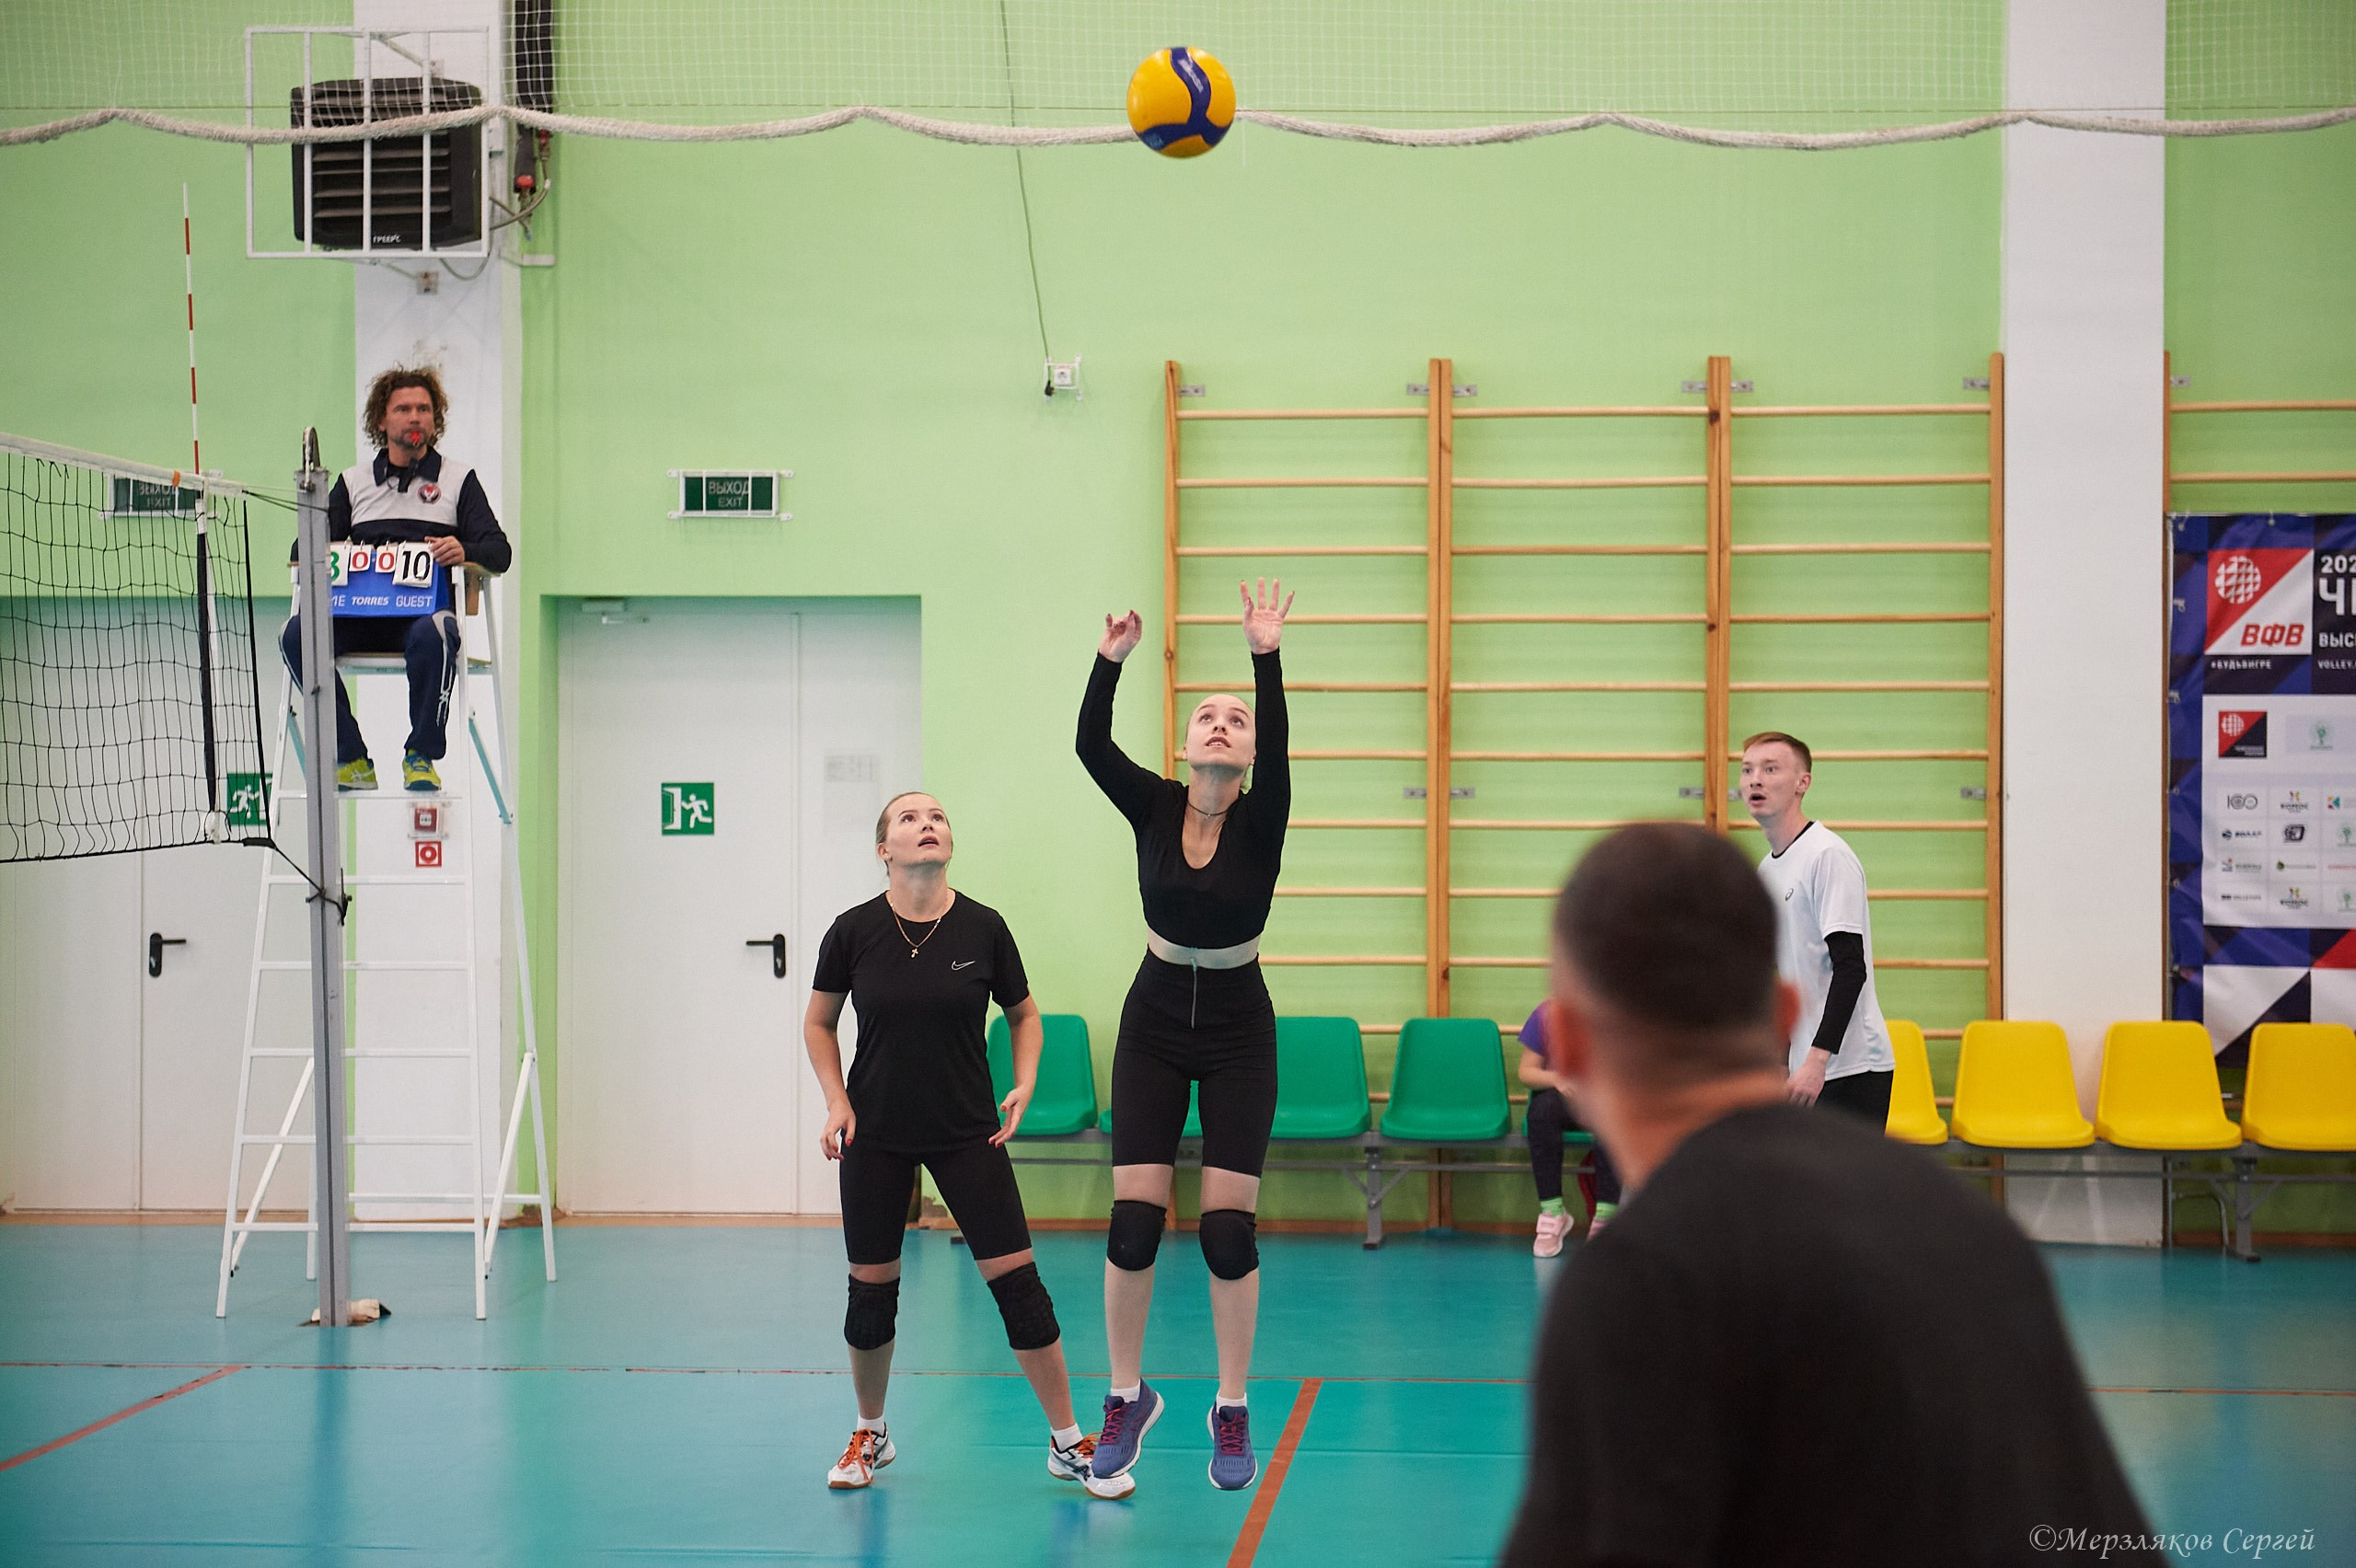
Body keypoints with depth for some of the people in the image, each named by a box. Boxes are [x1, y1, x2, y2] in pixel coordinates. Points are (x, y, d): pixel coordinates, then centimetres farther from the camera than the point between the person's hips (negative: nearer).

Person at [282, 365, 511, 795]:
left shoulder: (459, 480, 17)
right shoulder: (353, 481, 23)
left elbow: (499, 550, 7)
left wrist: (465, 551, -17)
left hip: (426, 608, -3)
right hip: (358, 615, 3)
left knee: (432, 635, -40)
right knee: (298, 633, -28)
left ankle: (421, 757, -22)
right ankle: (351, 760, -21)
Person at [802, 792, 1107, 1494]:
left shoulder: (983, 928, -7)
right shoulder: (854, 931, -8)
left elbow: (1023, 1014, 8)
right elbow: (819, 1022, 7)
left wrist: (1024, 1083, -7)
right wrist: (837, 1102, -4)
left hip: (968, 1133, 0)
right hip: (876, 1134, 0)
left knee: (1017, 1280, -4)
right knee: (871, 1290, 6)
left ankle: (1067, 1441, 7)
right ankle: (870, 1433, 29)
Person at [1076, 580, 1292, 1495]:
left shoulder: (1260, 819, -10)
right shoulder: (1153, 808, -5)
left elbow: (1279, 747, -29)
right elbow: (1090, 745, -20)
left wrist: (1266, 659, -39)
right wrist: (1111, 660, -31)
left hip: (1238, 1033, -1)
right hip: (1154, 1025, 1)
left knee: (1229, 1227, -6)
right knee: (1133, 1221, -5)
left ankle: (1232, 1411, 10)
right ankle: (1128, 1395, 13)